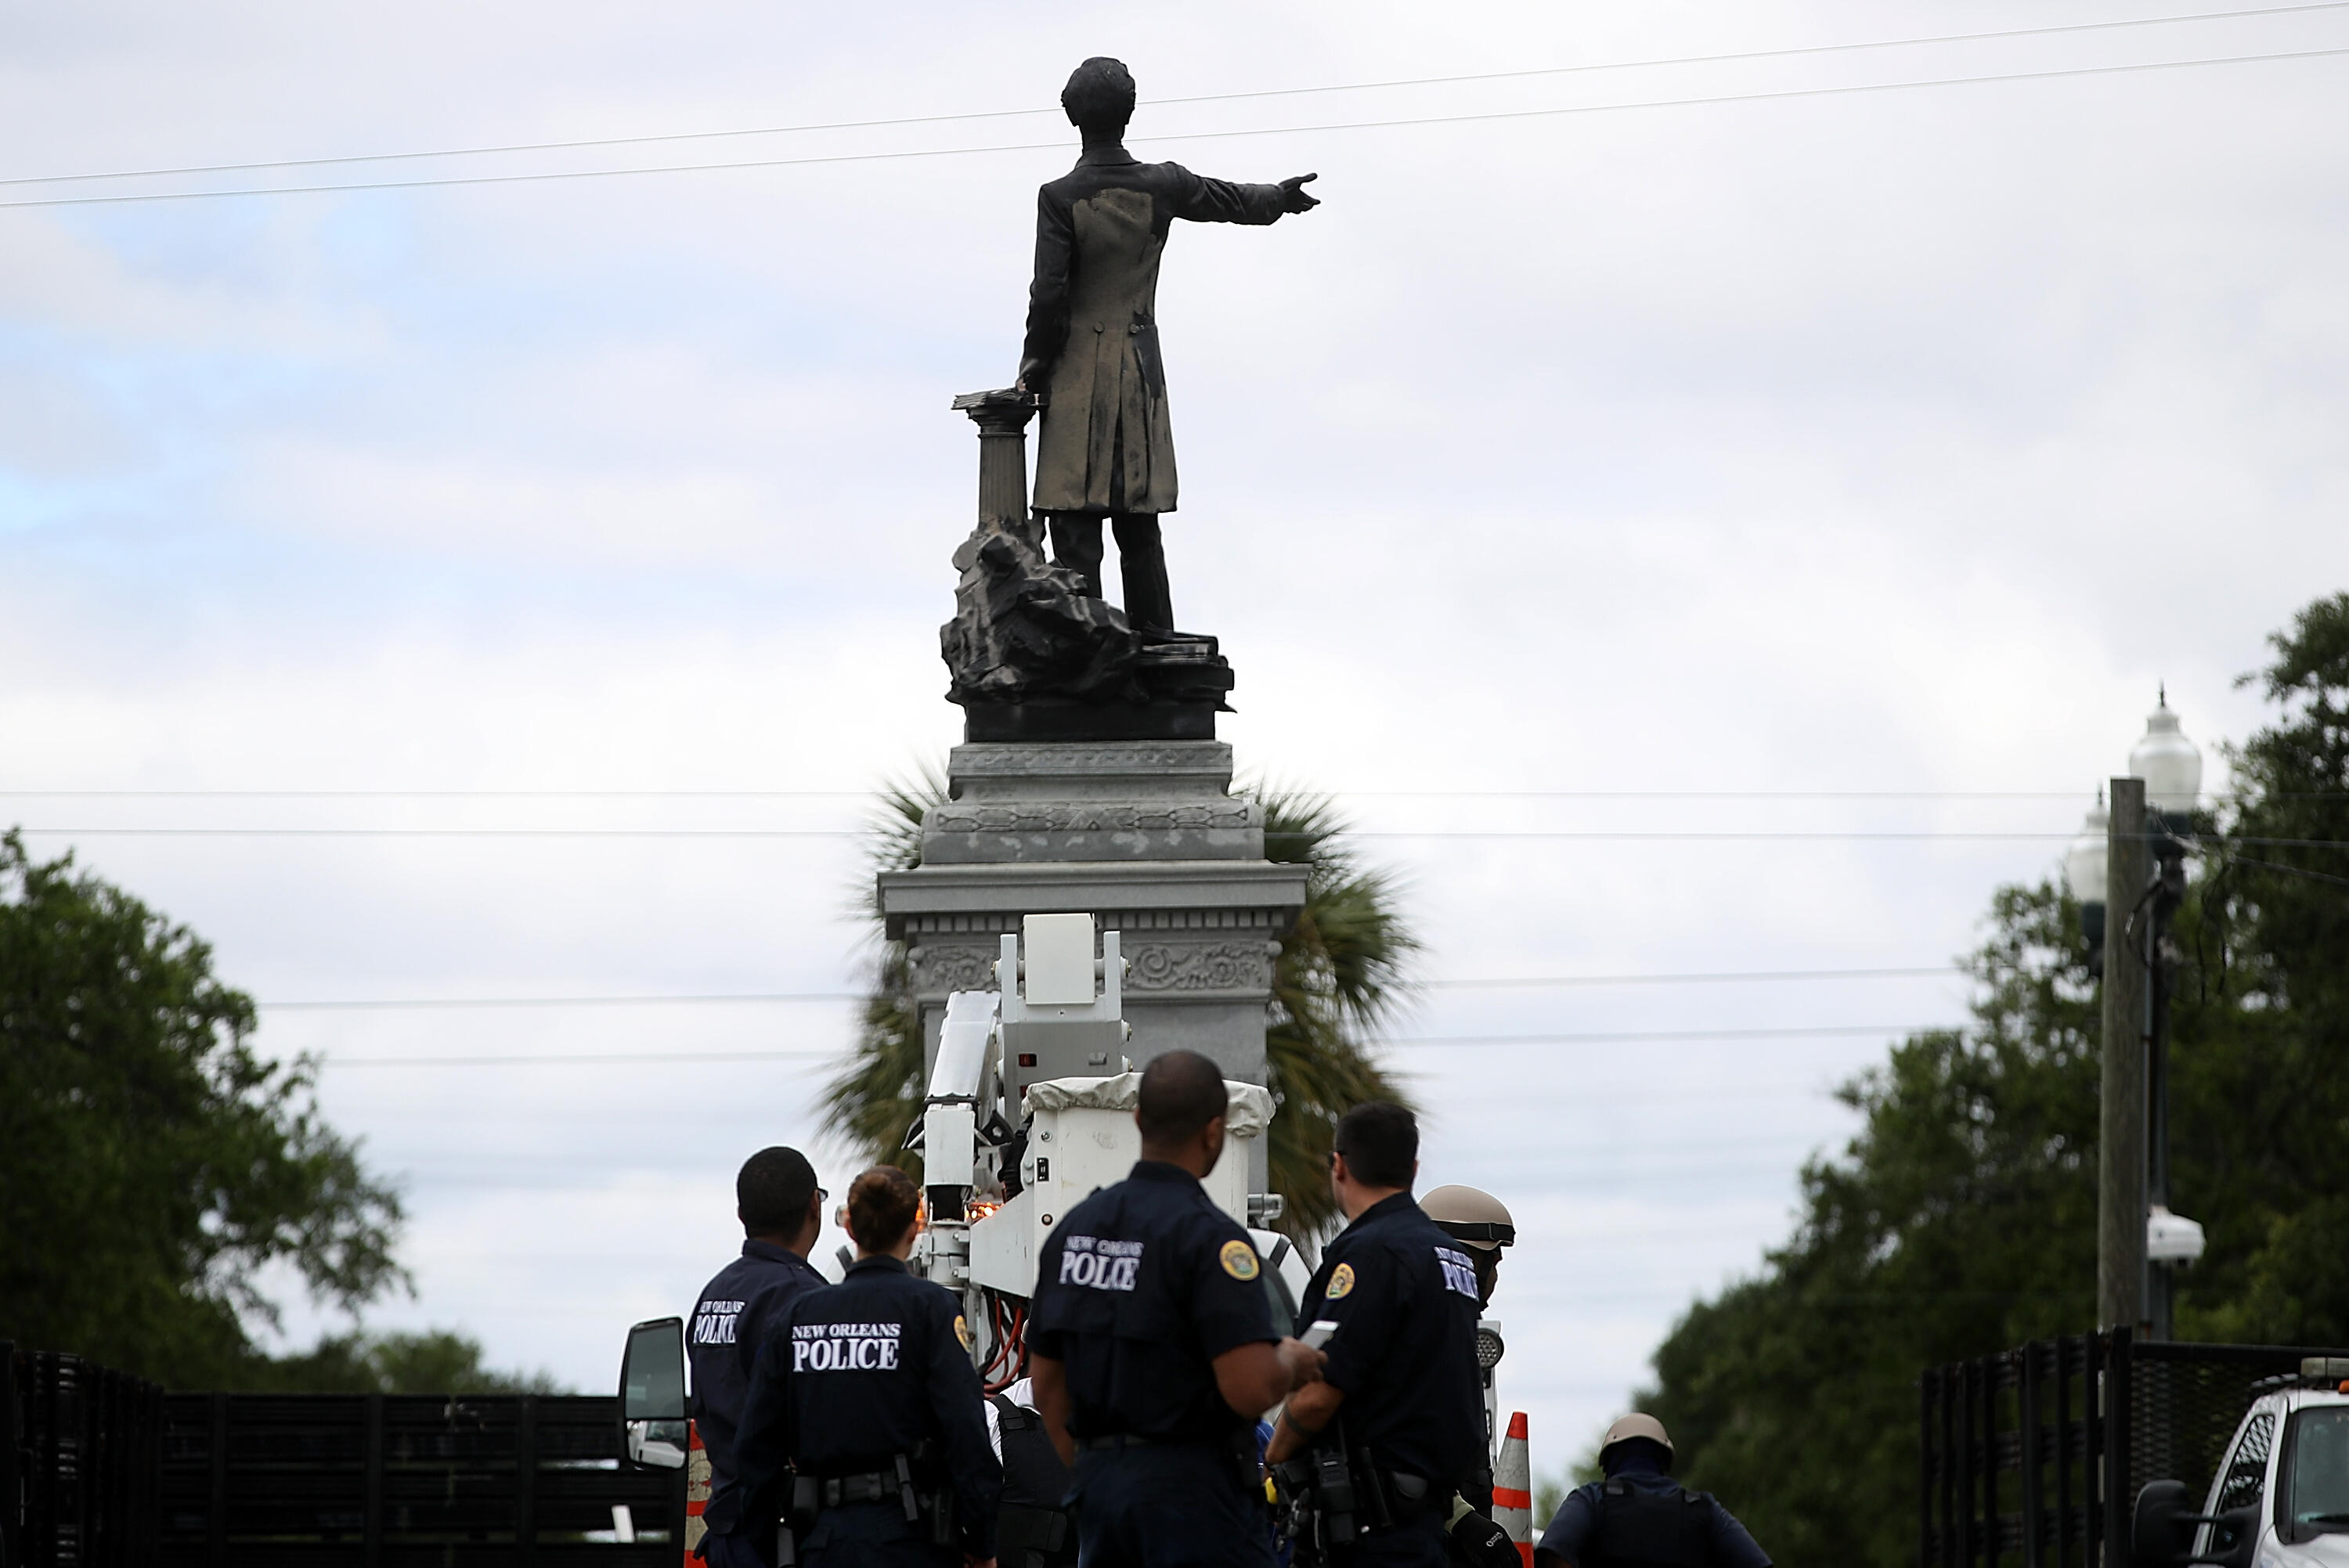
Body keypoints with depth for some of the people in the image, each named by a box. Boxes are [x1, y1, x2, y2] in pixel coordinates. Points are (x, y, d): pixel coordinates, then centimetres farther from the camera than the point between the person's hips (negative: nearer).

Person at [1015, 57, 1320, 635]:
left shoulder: (1061, 197, -12)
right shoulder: (1161, 186, 1)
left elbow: (1049, 295, -14)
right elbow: (1233, 201, 19)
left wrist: (1035, 368, 0)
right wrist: (1281, 197, 41)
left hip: (1079, 374, -5)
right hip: (1142, 371, 5)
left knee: (1076, 525, -6)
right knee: (1140, 528, 10)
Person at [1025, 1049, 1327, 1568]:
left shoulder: (1075, 1228, 9)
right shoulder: (1210, 1235, -14)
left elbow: (1046, 1382, 14)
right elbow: (1250, 1389, -22)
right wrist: (1290, 1363, -1)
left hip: (1100, 1485, 7)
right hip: (1193, 1487, -7)